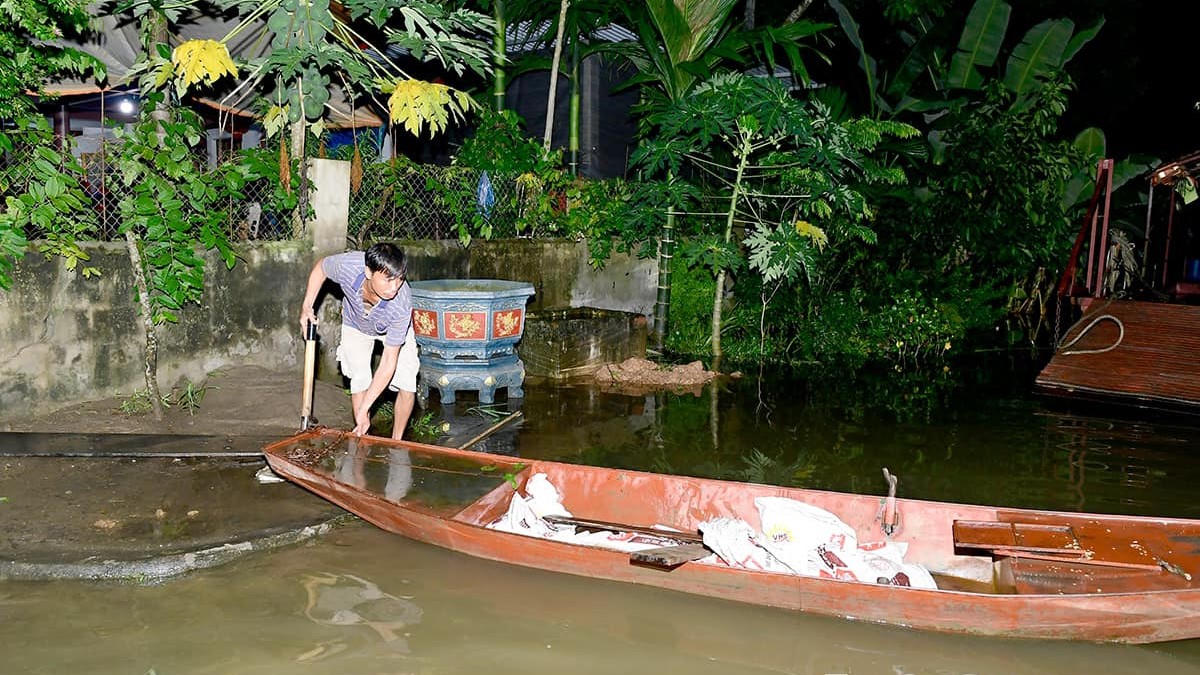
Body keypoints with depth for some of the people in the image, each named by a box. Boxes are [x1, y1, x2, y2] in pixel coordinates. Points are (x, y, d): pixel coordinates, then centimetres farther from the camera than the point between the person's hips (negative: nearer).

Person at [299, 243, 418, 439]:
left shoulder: (401, 305, -44)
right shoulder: (347, 265, -41)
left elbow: (388, 363, -38)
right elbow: (321, 266, -12)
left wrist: (363, 410, -36)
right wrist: (307, 306, -12)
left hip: (393, 327, -1)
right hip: (355, 324, 2)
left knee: (407, 383, -13)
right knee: (360, 379, -11)